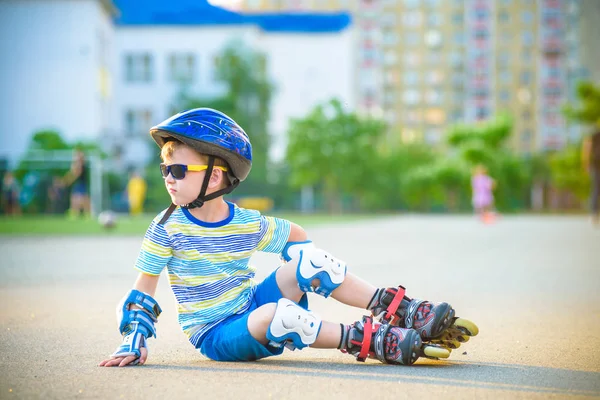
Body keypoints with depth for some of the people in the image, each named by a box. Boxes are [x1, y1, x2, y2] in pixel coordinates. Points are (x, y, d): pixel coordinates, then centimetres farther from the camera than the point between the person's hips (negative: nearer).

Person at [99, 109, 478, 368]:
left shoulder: (249, 225, -2)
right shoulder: (168, 228, -9)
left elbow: (296, 234, 17)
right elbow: (144, 288, -3)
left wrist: (310, 273, 8)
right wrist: (134, 342, -11)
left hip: (251, 307, 4)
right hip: (215, 336, -4)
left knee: (309, 258, -15)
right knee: (277, 313, -36)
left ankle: (397, 309, -17)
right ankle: (371, 341, -32)